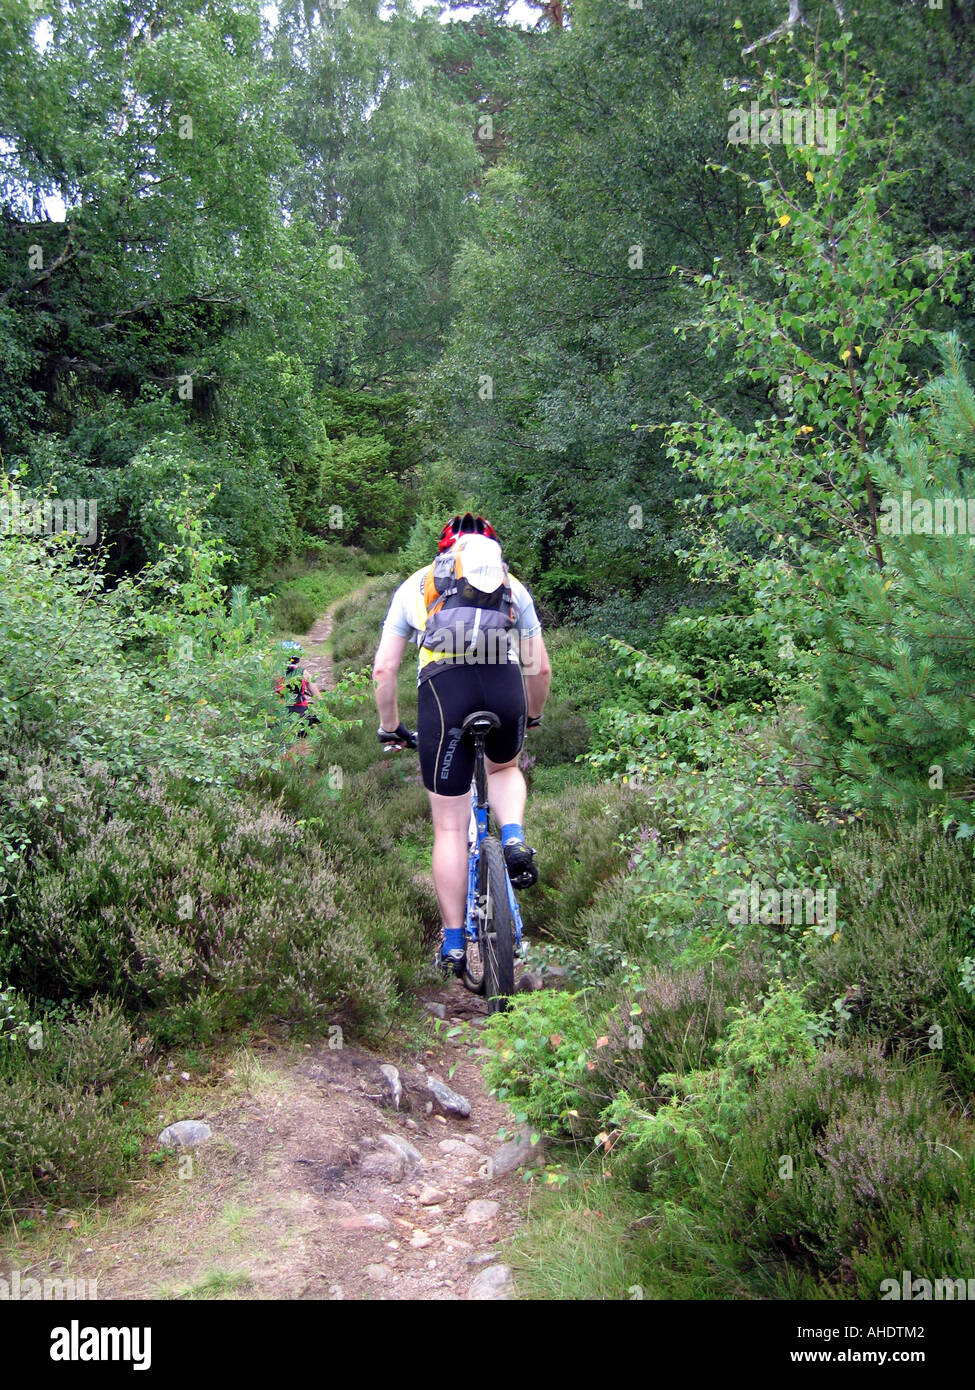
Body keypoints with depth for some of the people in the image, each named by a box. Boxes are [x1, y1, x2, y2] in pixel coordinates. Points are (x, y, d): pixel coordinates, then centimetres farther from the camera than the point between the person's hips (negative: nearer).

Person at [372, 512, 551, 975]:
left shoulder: (417, 583, 28)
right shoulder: (512, 585, 30)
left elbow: (383, 669, 23)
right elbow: (541, 668, 31)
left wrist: (390, 727, 36)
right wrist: (532, 716, 49)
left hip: (443, 686, -1)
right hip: (506, 685, 1)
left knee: (449, 826, 10)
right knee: (504, 768, 35)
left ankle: (454, 944, 16)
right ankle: (514, 839, 7)